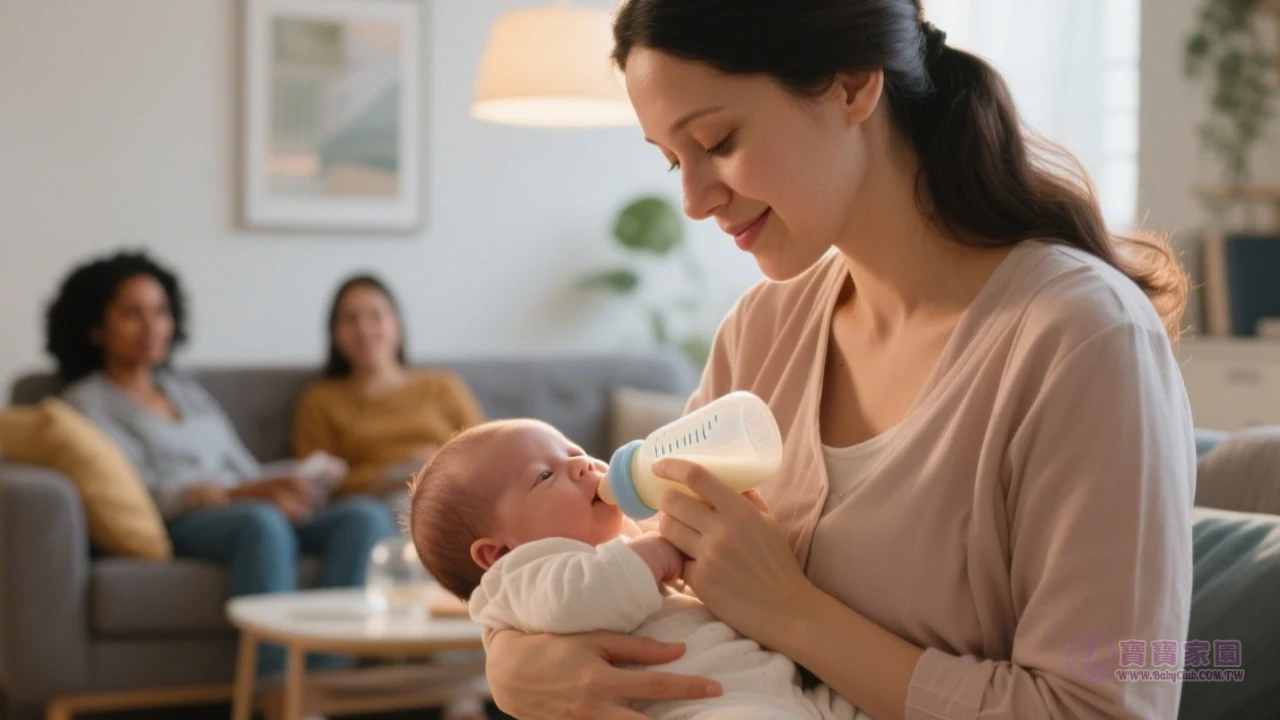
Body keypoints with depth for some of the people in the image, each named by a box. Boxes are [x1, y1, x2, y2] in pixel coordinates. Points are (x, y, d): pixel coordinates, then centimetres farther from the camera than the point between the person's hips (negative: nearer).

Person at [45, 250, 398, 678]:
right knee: (262, 523, -40)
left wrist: (282, 490, -6)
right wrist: (241, 495, -20)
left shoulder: (190, 392, 30)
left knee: (367, 515, -25)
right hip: (175, 529, -6)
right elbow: (138, 493, -5)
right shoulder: (88, 402, 11)